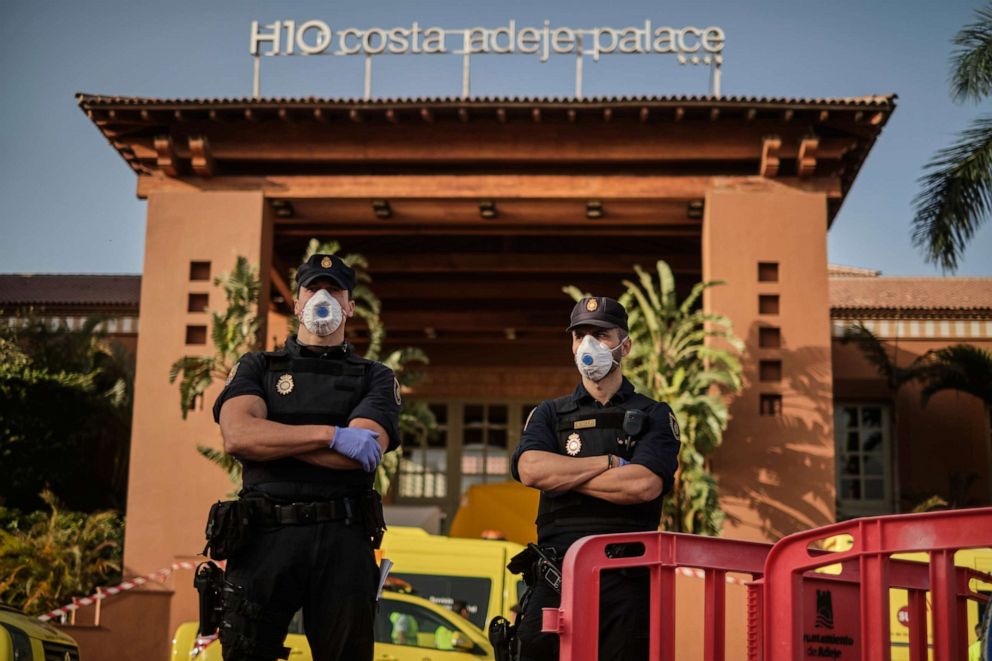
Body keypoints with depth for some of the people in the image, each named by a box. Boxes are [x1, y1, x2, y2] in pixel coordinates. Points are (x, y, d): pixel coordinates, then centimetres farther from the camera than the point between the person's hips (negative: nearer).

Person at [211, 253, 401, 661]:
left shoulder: (376, 378, 14)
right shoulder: (256, 367, 16)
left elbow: (365, 453, -6)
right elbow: (236, 435, -5)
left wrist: (269, 438, -3)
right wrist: (330, 435, -10)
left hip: (343, 540, 0)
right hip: (265, 537, 0)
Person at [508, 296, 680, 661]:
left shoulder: (654, 416, 10)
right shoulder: (549, 414, 16)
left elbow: (645, 484, -9)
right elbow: (530, 469, -5)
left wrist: (562, 475, -2)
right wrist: (611, 462, -5)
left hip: (626, 579, -1)